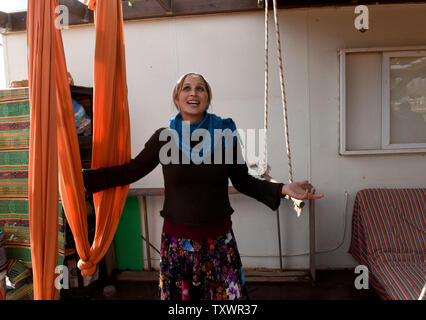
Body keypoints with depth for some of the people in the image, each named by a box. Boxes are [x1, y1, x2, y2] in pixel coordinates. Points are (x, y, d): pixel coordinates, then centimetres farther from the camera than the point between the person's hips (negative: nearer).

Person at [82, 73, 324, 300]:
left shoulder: (226, 134, -5)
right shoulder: (164, 137, -6)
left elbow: (243, 181, 2)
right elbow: (131, 170, 1)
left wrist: (283, 189, -11)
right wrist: (82, 177, -4)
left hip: (219, 239, 0)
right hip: (176, 241, 0)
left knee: (228, 294, 11)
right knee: (178, 294, 16)